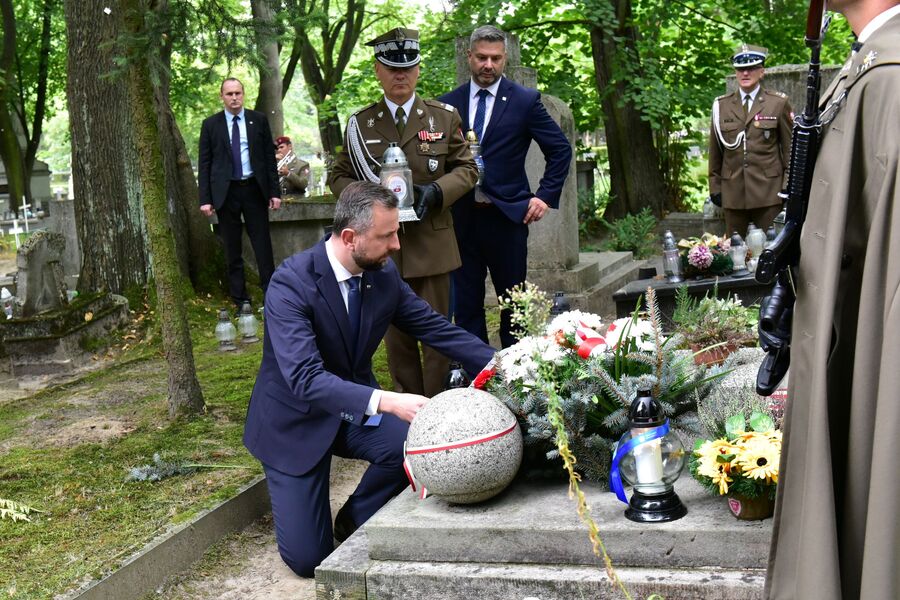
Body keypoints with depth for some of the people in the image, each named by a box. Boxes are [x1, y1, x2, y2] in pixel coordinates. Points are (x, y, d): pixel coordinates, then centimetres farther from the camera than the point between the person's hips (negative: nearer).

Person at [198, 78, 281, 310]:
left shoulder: (259, 120, 5)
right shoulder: (211, 124, 4)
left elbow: (269, 157, 6)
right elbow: (204, 163, 3)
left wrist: (274, 191, 1)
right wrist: (205, 199, -4)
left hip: (254, 189, 0)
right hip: (225, 192, 0)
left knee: (263, 245, 0)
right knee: (232, 249, 5)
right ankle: (239, 298, 12)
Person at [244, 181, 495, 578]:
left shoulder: (384, 275, -9)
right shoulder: (290, 284, -27)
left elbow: (436, 328, -2)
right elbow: (305, 378, -37)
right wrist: (386, 402, -49)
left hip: (354, 408, 5)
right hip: (296, 420, -5)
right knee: (307, 559, -7)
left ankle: (355, 519, 3)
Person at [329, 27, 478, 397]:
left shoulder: (444, 117, 4)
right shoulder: (360, 124, 4)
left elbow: (467, 169, 7)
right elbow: (338, 176, 10)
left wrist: (436, 192, -13)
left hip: (433, 244, -1)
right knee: (396, 335, 10)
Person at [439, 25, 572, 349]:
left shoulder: (525, 100, -1)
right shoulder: (448, 103, 6)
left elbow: (561, 149, 4)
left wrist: (546, 196, -2)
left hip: (506, 216, -2)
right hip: (460, 216, 2)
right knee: (465, 303, 6)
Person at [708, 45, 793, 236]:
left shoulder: (779, 103, 4)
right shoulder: (721, 105, 9)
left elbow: (789, 147, 6)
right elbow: (715, 150, 12)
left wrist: (788, 187, 2)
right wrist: (715, 186, 9)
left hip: (768, 191, -2)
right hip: (733, 192, 2)